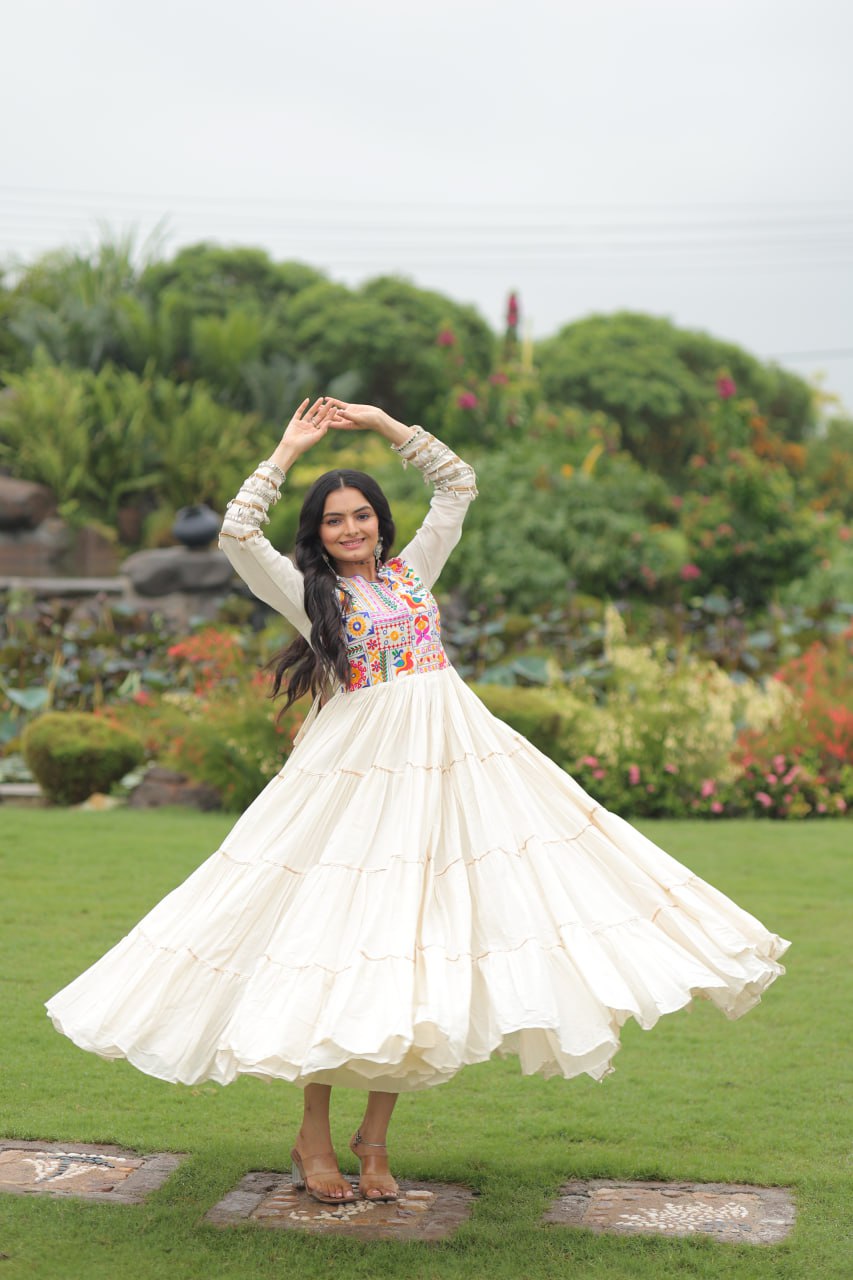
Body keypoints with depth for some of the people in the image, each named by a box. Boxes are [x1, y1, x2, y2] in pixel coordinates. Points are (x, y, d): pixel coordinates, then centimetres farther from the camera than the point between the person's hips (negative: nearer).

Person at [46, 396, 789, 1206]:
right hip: (357, 768, -4)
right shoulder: (309, 593, 5)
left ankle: (374, 1136, 12)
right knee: (341, 935, -4)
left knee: (414, 947, 2)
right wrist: (290, 450, 0)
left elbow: (458, 485, 20)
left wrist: (383, 425, 16)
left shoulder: (411, 572, 15)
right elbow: (238, 534, -8)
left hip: (449, 761, 4)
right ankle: (313, 1138, 10)